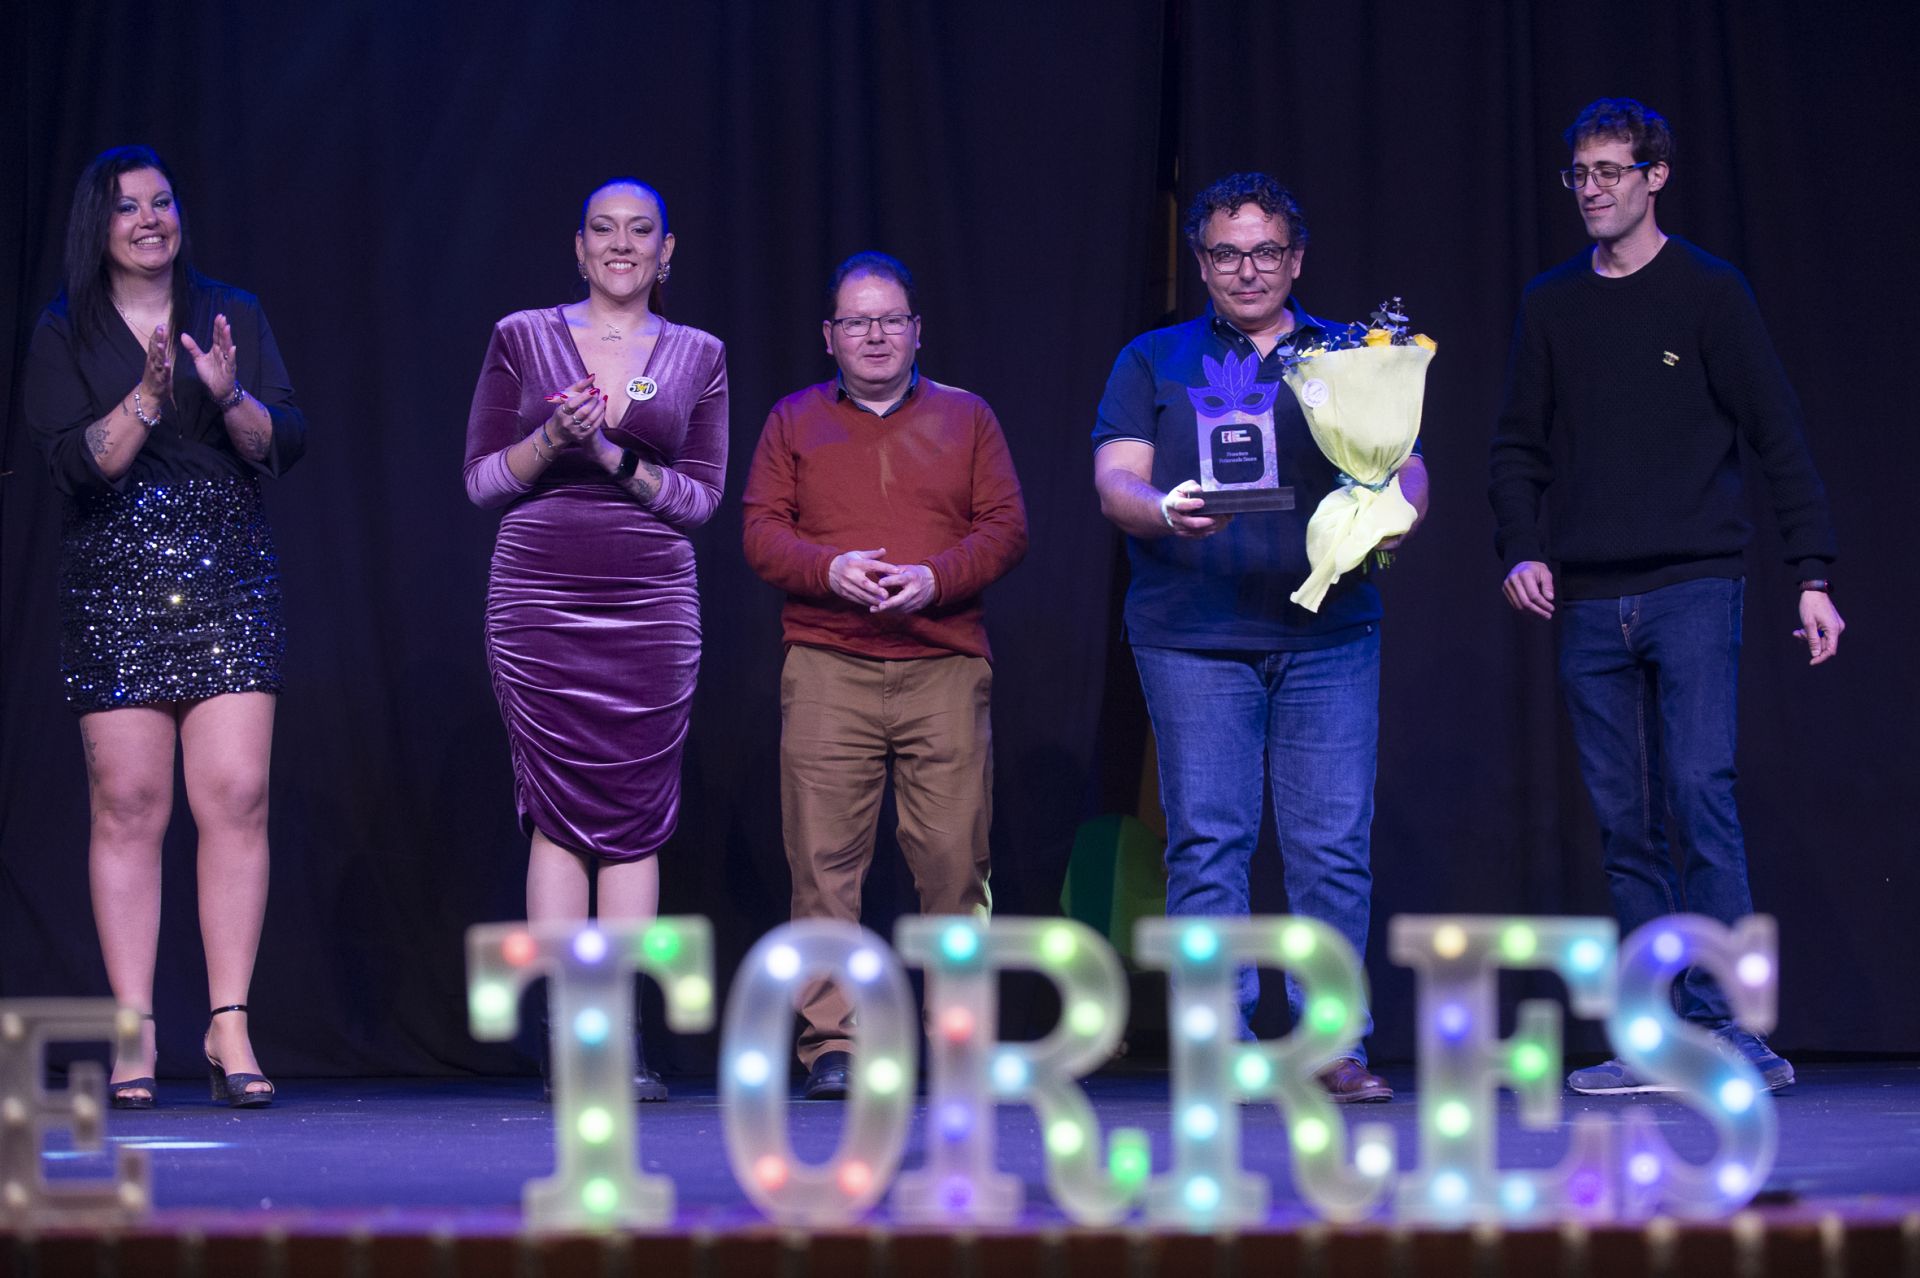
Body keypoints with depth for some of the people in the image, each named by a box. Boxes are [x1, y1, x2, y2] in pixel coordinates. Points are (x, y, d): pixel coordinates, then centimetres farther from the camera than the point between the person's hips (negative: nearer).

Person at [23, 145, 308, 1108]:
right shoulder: (63, 335, 5)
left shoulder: (233, 315, 11)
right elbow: (74, 466, -5)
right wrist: (148, 398, -18)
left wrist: (230, 394, -14)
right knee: (127, 804, -5)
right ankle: (133, 1037, -3)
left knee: (236, 796, -8)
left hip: (231, 585, 1)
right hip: (114, 588, -1)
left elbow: (287, 445, 5)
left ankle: (230, 1027, -5)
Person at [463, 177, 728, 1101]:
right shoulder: (522, 340, 6)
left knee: (636, 818, -3)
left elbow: (702, 496, 4)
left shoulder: (697, 357, 9)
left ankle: (624, 1038, -1)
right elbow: (480, 479, 4)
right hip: (539, 598, -1)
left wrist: (614, 456, -11)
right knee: (558, 811, -5)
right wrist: (553, 439, -13)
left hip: (651, 603, 1)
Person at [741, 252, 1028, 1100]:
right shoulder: (793, 421, 14)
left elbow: (1006, 528, 7)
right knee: (825, 858, -7)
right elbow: (761, 530, 7)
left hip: (946, 665, 0)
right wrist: (829, 568, -13)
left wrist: (935, 577, -10)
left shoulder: (966, 418, 14)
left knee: (954, 859, -4)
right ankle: (831, 1044, -4)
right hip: (827, 670, 0)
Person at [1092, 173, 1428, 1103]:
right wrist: (1164, 511, -21)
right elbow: (1114, 481, 2)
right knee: (1207, 841, -5)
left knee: (1333, 843, -4)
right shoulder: (1153, 362, 13)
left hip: (1327, 632, 1)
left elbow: (1406, 469, 8)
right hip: (1193, 634, -1)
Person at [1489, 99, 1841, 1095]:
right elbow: (1519, 447, 15)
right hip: (1588, 603, 4)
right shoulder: (1549, 306, 13)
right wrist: (1519, 548, -3)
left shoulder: (1708, 293, 2)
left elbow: (1778, 439, 0)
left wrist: (1813, 577, -6)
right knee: (1625, 827, 3)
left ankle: (1718, 1022, -12)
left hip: (1695, 590, -4)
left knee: (1699, 797, -14)